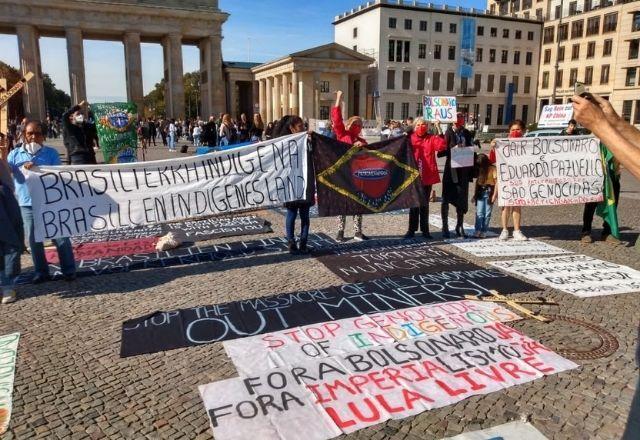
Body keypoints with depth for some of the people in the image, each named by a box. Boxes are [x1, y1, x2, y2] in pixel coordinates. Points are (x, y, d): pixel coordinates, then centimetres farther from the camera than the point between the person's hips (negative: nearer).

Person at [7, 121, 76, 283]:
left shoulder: (51, 153, 2)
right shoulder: (15, 154, 7)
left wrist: (37, 168, -18)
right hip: (27, 204, 3)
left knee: (60, 237, 0)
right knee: (33, 240, 9)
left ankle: (69, 270, 10)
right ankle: (41, 271, 21)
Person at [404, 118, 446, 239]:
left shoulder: (431, 138, 2)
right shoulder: (410, 138, 3)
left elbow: (441, 146, -14)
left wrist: (439, 130, -17)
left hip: (427, 176, 0)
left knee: (424, 204, 10)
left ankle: (425, 230, 17)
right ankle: (412, 229, 13)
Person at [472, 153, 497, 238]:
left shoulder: (492, 169, -5)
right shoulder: (479, 170, 12)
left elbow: (496, 182, -7)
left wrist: (494, 194, -12)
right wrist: (475, 195, 14)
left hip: (489, 192, -4)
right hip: (480, 192, 5)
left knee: (487, 213, 1)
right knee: (479, 213, -1)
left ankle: (484, 231, 5)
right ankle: (477, 230, -2)